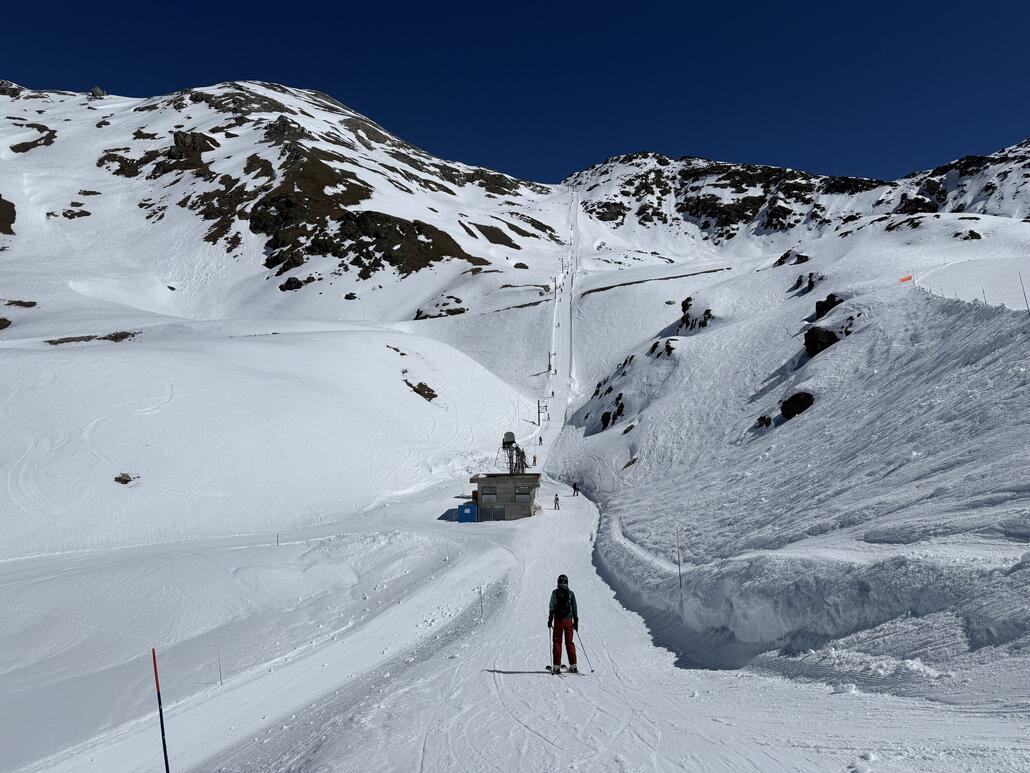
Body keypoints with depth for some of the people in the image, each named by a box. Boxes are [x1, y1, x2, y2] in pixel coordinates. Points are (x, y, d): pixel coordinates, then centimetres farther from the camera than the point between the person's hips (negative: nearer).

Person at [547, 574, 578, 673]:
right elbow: (574, 608, 5)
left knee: (557, 642, 3)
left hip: (558, 619, -2)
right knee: (569, 642, 9)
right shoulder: (571, 593, 3)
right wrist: (576, 621, 11)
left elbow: (551, 607, -3)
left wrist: (550, 619, 2)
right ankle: (573, 665, 8)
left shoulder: (555, 592, -1)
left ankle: (556, 666, -2)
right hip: (568, 619, 2)